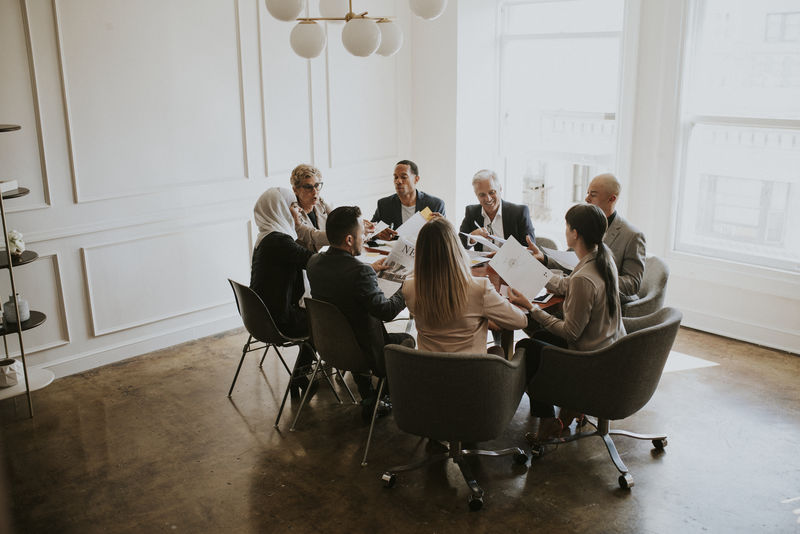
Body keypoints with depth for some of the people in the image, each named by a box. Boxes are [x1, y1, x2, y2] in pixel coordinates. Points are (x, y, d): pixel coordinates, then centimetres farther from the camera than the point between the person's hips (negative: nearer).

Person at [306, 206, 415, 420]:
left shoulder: (314, 262, -8)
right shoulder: (360, 272, -32)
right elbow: (386, 311, -26)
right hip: (361, 352, -6)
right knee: (407, 340, 19)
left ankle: (368, 398, 38)